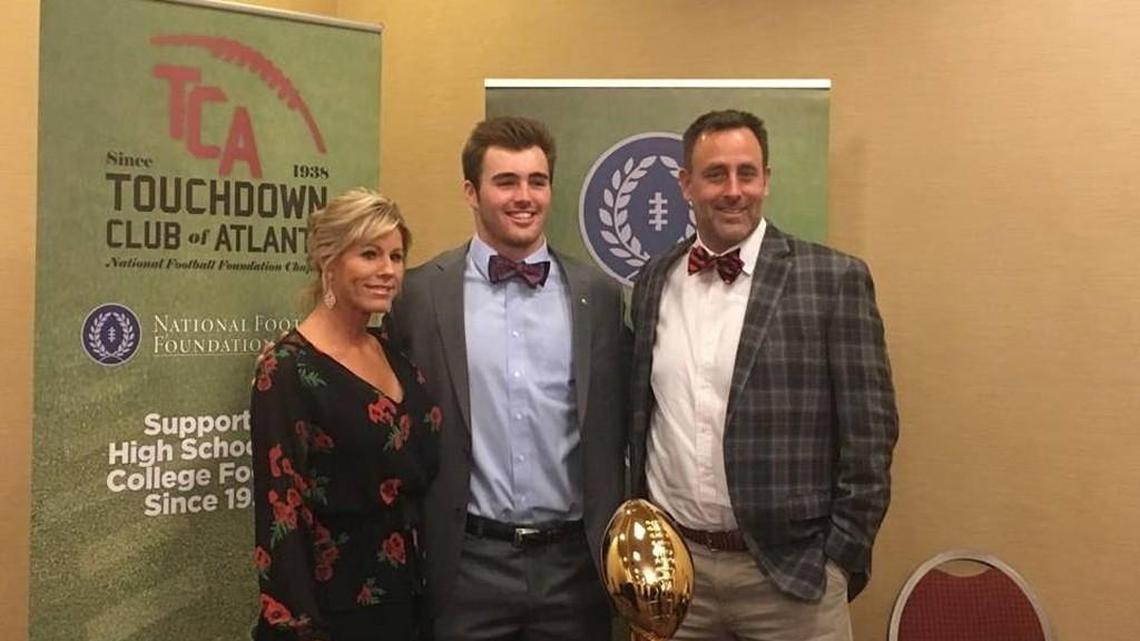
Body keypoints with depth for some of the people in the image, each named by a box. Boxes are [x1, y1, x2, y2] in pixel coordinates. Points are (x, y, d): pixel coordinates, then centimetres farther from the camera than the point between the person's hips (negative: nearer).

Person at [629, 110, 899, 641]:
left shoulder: (834, 279, -7)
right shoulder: (653, 281, 5)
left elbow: (869, 433, -6)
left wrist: (840, 559, -5)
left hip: (790, 572, -3)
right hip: (671, 564, 3)